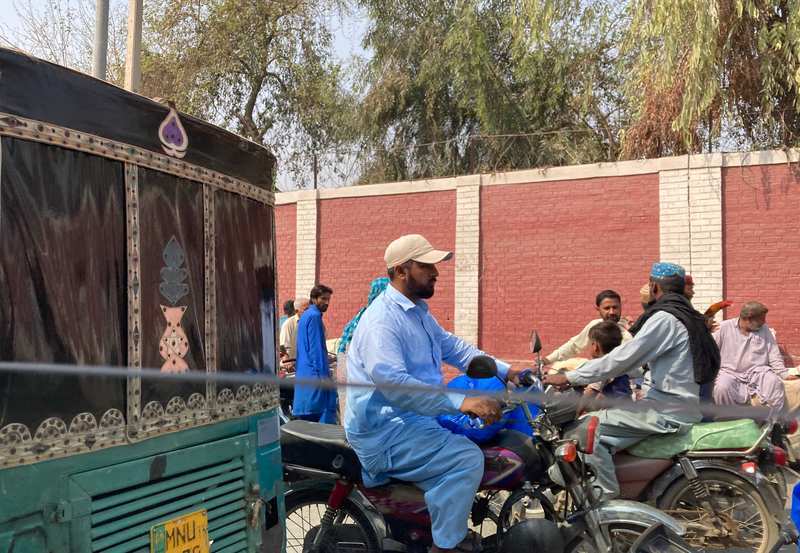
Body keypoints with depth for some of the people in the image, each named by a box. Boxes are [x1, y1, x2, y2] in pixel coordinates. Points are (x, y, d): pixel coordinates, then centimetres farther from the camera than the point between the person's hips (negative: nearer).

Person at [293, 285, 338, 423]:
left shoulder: (305, 315, 19)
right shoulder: (314, 316, -11)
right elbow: (317, 348, -17)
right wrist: (323, 374, -18)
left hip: (302, 372, 10)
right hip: (315, 373, -10)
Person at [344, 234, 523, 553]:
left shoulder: (418, 311, 13)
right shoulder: (382, 319, -21)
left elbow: (451, 346, 21)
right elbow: (391, 382, -33)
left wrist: (504, 370, 10)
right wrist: (461, 402, -37)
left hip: (416, 419, 10)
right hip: (386, 431, -10)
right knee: (467, 458, -24)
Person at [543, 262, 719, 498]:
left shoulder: (664, 318, -14)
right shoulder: (687, 315, 16)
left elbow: (623, 359, -19)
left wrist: (569, 378, -14)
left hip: (668, 412, -10)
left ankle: (608, 502, -17)